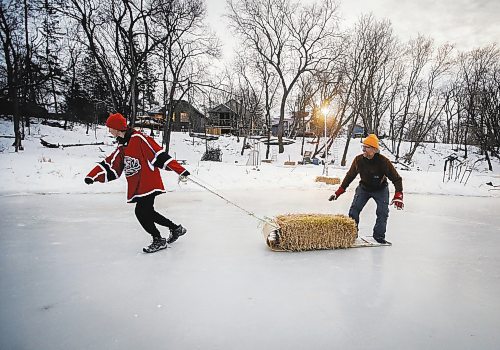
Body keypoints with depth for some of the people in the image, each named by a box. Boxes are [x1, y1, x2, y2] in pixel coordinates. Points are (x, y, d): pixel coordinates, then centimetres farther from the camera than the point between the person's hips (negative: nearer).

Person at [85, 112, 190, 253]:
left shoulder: (139, 138, -13)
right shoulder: (121, 147, 14)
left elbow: (159, 154, -18)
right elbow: (109, 165, 15)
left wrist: (180, 170, -21)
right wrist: (93, 176, 4)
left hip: (149, 183, -9)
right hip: (137, 186, 9)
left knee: (141, 212, -9)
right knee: (147, 212, 12)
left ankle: (159, 240, 10)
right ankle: (176, 228, 29)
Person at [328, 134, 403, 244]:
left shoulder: (383, 161, -27)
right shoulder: (358, 160, -19)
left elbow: (396, 178, -19)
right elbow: (350, 176, -5)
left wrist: (398, 195, -31)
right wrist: (339, 192, -7)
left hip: (381, 190, -1)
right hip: (364, 188, 2)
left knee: (383, 212, -11)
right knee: (354, 209, -10)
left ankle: (379, 235, 7)